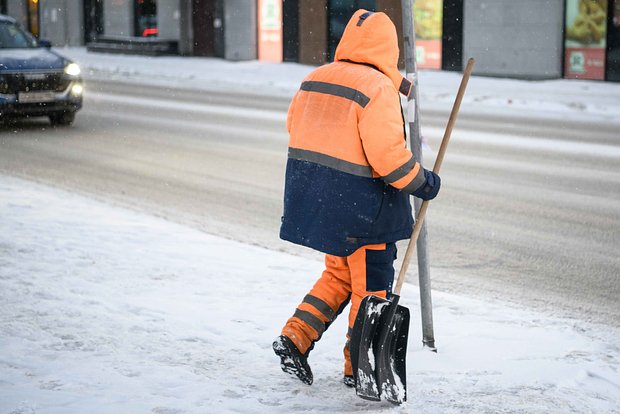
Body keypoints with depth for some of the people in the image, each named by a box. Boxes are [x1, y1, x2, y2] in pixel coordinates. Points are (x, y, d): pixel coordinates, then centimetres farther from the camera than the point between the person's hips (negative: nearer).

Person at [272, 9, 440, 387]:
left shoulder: (314, 79, 5)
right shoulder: (378, 89, -18)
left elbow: (295, 128, 15)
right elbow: (387, 154, -22)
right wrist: (421, 183, -8)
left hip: (313, 198, 8)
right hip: (360, 206, -7)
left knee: (340, 275, 23)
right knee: (371, 286, 8)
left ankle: (295, 337, 13)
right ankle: (359, 367, 16)